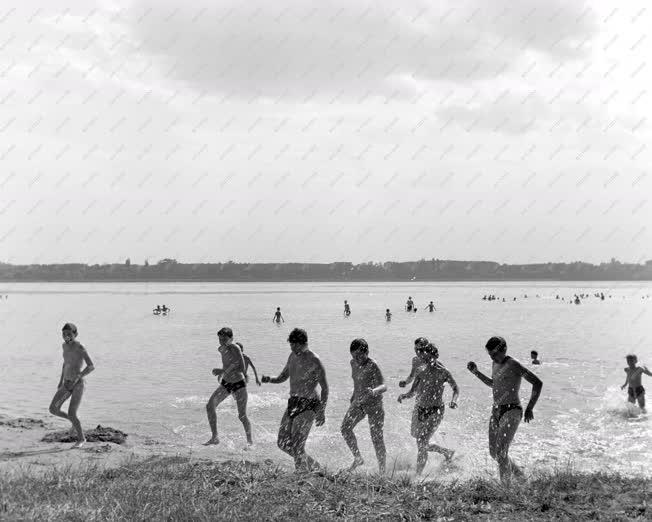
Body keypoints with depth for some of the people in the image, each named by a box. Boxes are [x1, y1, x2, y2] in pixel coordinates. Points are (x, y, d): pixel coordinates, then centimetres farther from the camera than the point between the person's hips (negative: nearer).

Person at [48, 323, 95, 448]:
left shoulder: (80, 348, -17)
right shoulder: (65, 345, 7)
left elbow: (91, 366, -23)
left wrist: (76, 378, -27)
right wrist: (61, 380, 21)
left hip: (78, 384, -7)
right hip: (67, 384, 7)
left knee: (71, 414, -10)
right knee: (53, 409, -1)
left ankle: (81, 438, 14)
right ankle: (74, 421, 26)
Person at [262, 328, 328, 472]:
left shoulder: (313, 360, -14)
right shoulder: (293, 356, 10)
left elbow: (324, 387, -12)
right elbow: (282, 377, 20)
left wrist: (322, 411, -18)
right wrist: (269, 379, -1)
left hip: (308, 406, -8)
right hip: (293, 403, 8)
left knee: (297, 445, -13)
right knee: (283, 443, 10)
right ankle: (312, 465, 27)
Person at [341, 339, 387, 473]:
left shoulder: (372, 366, -23)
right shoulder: (354, 363, -1)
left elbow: (383, 386, -33)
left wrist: (373, 391, -53)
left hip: (374, 403, -7)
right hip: (358, 402, 7)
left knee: (376, 438, -3)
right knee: (345, 428, -5)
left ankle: (382, 471, 8)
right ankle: (358, 458, 10)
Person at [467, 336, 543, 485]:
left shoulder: (514, 365, -14)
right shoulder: (495, 364, 11)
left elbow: (537, 383, -12)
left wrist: (530, 408, -13)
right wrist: (476, 373, 19)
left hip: (511, 412, -9)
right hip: (496, 411, 9)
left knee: (501, 452, -15)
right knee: (494, 453, 11)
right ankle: (519, 474, 32)